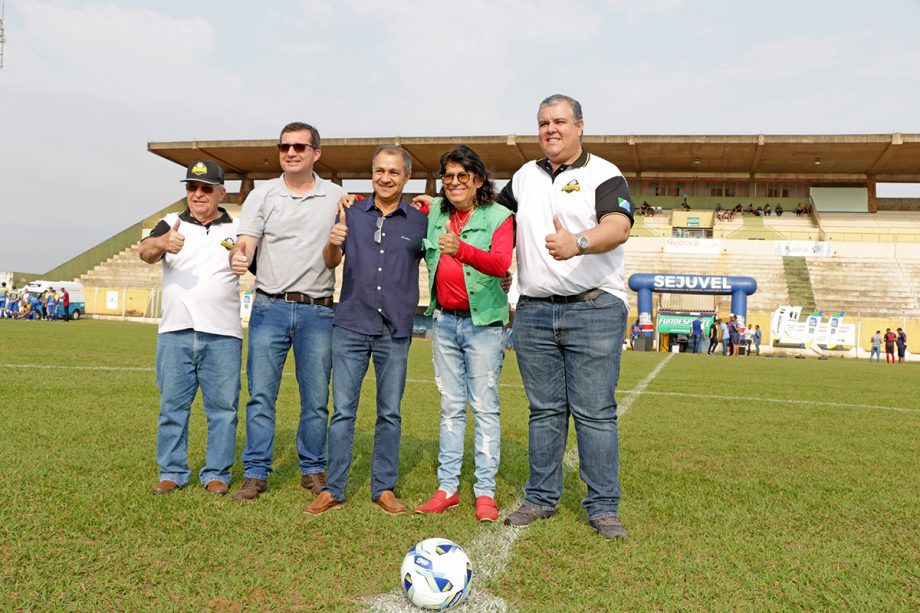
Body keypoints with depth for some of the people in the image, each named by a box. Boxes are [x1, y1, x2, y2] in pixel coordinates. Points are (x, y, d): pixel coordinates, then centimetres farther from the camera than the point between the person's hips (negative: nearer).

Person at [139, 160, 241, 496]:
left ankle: (216, 473, 13)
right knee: (172, 405, 7)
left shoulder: (237, 230, 10)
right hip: (175, 332, 1)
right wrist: (161, 243, -33)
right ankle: (172, 472, 18)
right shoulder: (171, 224, 9)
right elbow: (144, 252, -10)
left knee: (222, 407, 2)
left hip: (223, 334, -1)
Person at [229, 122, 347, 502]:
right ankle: (255, 474, 11)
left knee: (316, 398, 5)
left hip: (318, 311, 0)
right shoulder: (262, 195, 6)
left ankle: (313, 470, 20)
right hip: (270, 307, 0)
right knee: (261, 395, 1)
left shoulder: (337, 197, 7)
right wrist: (238, 257, -27)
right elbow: (245, 245, -4)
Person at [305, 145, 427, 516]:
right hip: (351, 325, 0)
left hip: (395, 331, 0)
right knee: (343, 411, 2)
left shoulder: (419, 221, 6)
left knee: (390, 413, 7)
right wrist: (333, 243, -22)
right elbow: (330, 262, 1)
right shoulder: (351, 214, 8)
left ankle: (384, 488, 19)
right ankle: (333, 489, 12)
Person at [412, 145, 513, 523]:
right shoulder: (434, 213, 9)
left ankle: (485, 492, 4)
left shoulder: (499, 217, -6)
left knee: (484, 407, -3)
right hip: (445, 320, 5)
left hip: (483, 322, -5)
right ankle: (447, 487, 16)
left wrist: (462, 250, -41)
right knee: (450, 406, 10)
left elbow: (500, 264, -23)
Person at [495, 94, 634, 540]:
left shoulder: (605, 175, 0)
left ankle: (603, 507, 9)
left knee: (595, 412, -2)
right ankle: (541, 499, 20)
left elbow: (618, 228, -18)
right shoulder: (525, 176, 17)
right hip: (534, 311, 5)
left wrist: (577, 243, -38)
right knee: (544, 410, 10)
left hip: (594, 310, -4)